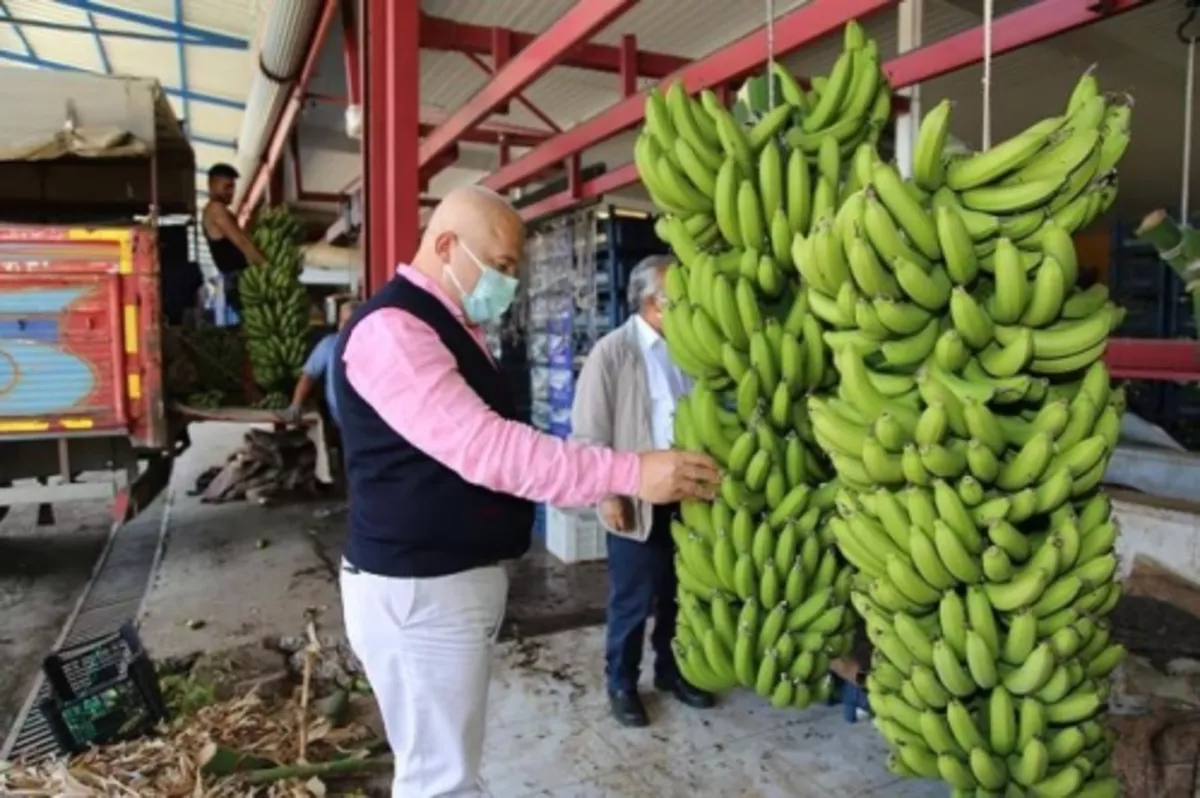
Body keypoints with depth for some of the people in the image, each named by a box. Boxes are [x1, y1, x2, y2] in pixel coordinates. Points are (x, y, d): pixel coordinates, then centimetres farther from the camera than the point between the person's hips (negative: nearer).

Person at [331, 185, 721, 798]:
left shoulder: (448, 328, 14)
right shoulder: (392, 328, -21)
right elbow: (484, 448, -30)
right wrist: (630, 473, -31)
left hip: (457, 577, 10)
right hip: (417, 588, -10)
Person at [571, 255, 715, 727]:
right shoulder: (612, 352, -9)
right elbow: (588, 431, -8)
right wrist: (607, 492, -12)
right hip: (638, 499, -4)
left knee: (679, 594, 17)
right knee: (632, 600, 8)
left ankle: (671, 670, 38)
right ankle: (621, 683, 28)